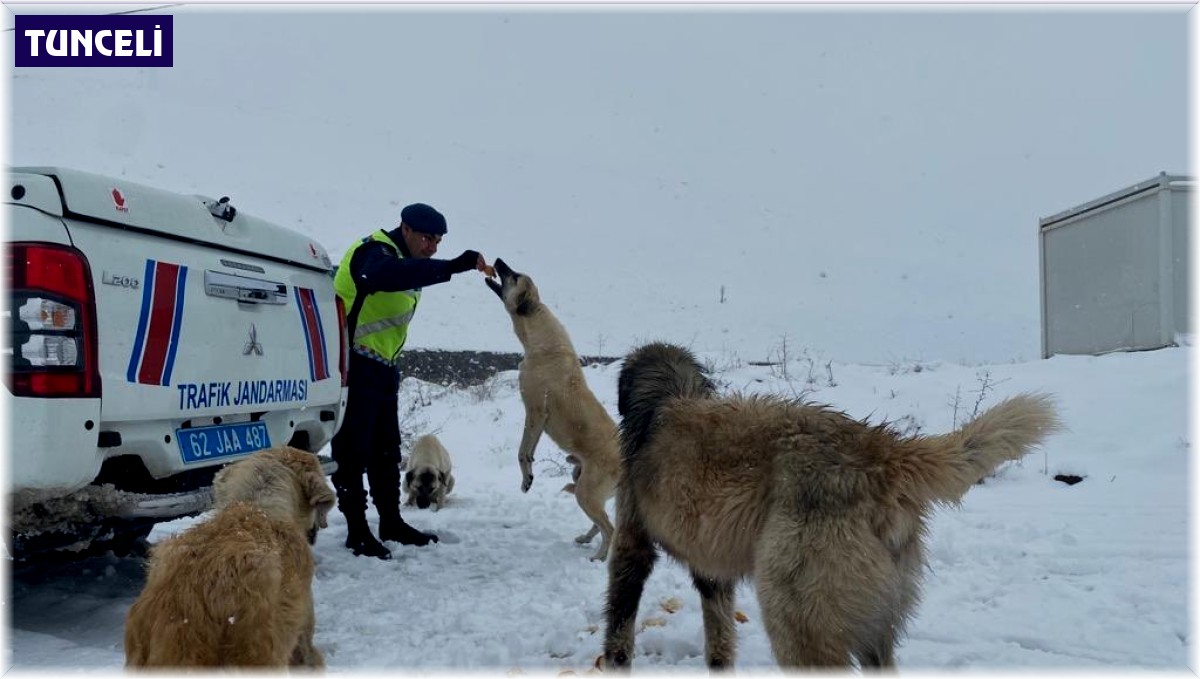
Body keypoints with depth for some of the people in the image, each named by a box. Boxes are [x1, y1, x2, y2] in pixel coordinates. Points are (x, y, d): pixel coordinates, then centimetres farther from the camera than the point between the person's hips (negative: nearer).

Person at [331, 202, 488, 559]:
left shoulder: (405, 261, 15)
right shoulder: (375, 252, -16)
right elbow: (386, 277, -41)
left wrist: (390, 368, 18)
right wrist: (453, 266, -46)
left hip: (380, 368, 10)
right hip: (353, 366, -10)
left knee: (386, 449, 14)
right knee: (353, 449, -2)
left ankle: (391, 522, 24)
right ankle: (357, 530, 6)